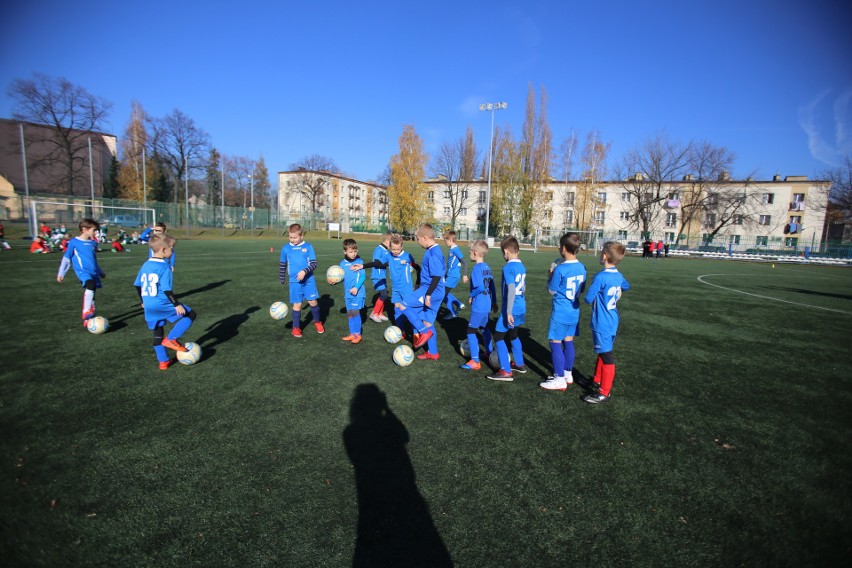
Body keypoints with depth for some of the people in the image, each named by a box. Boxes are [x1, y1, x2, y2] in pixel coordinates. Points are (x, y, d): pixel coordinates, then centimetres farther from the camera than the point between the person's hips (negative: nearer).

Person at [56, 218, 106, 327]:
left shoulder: (93, 243, 15)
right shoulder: (74, 242, -1)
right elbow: (66, 258, 6)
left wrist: (100, 272, 37)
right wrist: (61, 273, 6)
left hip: (93, 272, 7)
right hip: (82, 270, -7)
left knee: (91, 295, 10)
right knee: (90, 285, -33)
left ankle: (91, 318, 19)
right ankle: (86, 314, -33)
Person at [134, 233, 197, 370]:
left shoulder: (145, 265, 11)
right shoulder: (165, 267, -14)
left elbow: (137, 285, 19)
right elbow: (167, 290, -20)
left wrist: (143, 300, 32)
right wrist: (177, 305, -16)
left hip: (149, 307, 8)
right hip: (163, 305, -8)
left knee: (158, 333, 18)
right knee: (190, 314, 5)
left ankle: (163, 361, 25)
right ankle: (171, 339, -4)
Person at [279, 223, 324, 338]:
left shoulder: (308, 247, -3)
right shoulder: (285, 248, 2)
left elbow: (314, 263, -6)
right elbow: (282, 265, 15)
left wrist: (305, 271, -22)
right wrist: (282, 279, 20)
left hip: (309, 280, 0)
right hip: (295, 281, 1)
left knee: (313, 302, 2)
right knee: (297, 304, 3)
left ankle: (317, 322, 26)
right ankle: (296, 327, 16)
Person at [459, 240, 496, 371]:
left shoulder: (477, 268, -18)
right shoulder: (487, 268, 7)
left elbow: (480, 287, -27)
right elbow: (492, 286, 14)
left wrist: (471, 296, -10)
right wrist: (494, 301, 23)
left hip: (478, 306, -9)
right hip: (487, 305, 9)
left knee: (471, 331, -1)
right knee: (484, 328, 26)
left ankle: (475, 361, 0)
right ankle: (489, 352, 41)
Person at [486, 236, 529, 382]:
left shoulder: (508, 267, -17)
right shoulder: (522, 267, 8)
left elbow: (511, 290, -24)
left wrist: (508, 312, -23)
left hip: (511, 309, -9)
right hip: (521, 308, 9)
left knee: (498, 337, 0)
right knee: (512, 335, 25)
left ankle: (506, 372, 1)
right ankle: (519, 364, 37)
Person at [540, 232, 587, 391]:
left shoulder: (560, 269, -19)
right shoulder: (581, 268, 2)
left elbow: (552, 290, -10)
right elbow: (581, 290, 13)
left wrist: (550, 276, 4)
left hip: (560, 313, -8)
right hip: (574, 312, 8)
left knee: (556, 343, 0)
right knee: (569, 342, 16)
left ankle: (560, 380, 5)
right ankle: (568, 374, 28)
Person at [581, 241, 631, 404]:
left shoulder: (601, 277, -23)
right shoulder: (618, 275, 4)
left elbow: (588, 299, -22)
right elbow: (626, 286, 27)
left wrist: (587, 295, -2)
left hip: (602, 324, -9)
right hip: (612, 322, 9)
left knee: (606, 356, -1)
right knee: (602, 353, 21)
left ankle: (604, 393, 9)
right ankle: (597, 381, 37)